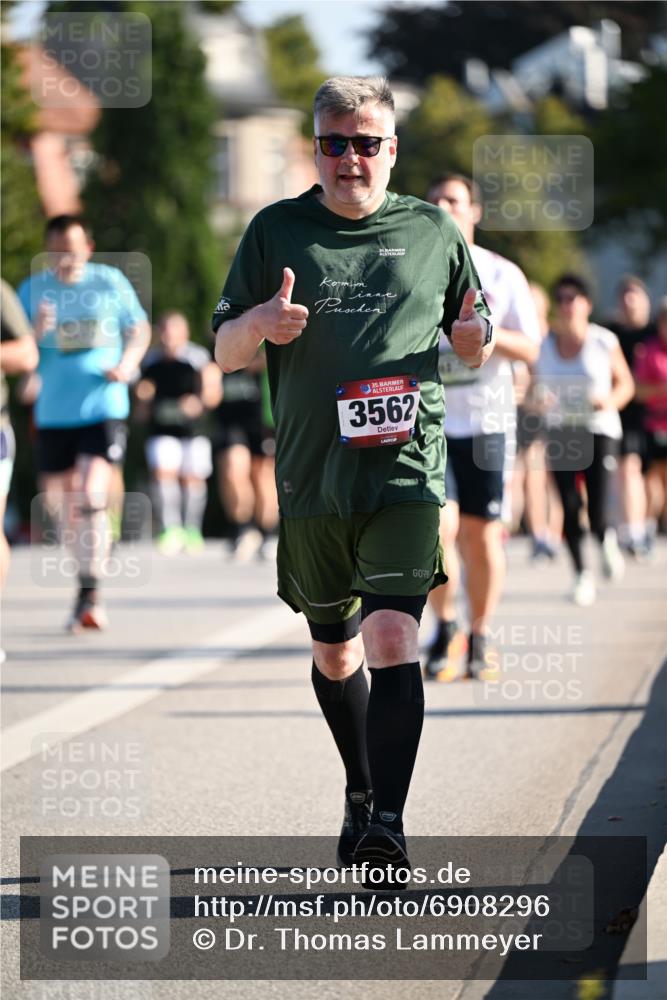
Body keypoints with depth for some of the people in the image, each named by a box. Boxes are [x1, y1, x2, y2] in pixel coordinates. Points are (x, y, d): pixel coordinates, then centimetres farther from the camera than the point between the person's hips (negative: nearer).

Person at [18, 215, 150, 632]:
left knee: (92, 496, -18)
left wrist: (128, 363, -6)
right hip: (53, 412, 3)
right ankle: (91, 561, 37)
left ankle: (89, 595, -16)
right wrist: (36, 334, -20)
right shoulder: (32, 291, 1)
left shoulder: (111, 282, 0)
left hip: (104, 409, -3)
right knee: (60, 500, 11)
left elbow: (139, 330, 13)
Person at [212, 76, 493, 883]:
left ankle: (387, 822, -22)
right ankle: (361, 791, 34)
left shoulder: (432, 232, 8)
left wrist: (477, 334, -6)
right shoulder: (276, 231, 7)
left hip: (406, 476, -2)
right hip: (311, 480, 2)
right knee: (334, 654, 13)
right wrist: (260, 323, -14)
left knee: (392, 642, -17)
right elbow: (224, 353, 8)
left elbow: (471, 344, 18)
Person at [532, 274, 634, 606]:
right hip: (560, 432, 2)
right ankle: (581, 573, 11)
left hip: (600, 430, -2)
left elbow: (626, 384, 7)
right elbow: (533, 389, 11)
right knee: (569, 507, -6)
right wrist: (538, 400, -12)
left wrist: (610, 401, -13)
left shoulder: (604, 341, -1)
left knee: (597, 514, -9)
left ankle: (606, 540, 27)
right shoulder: (544, 345, 4)